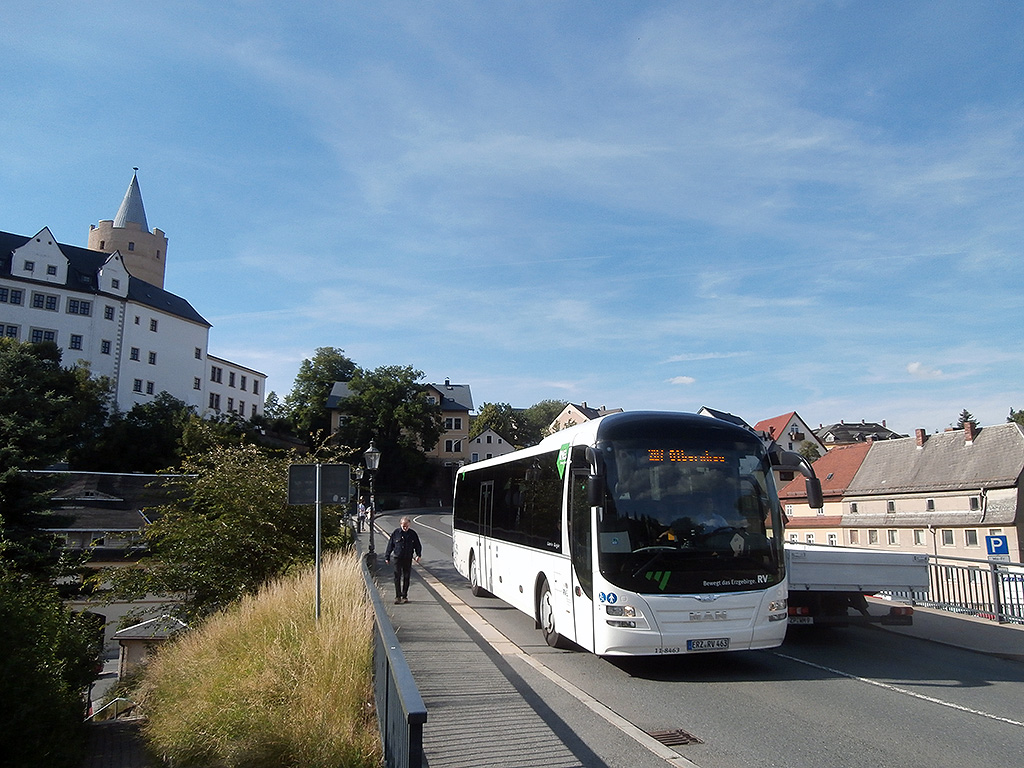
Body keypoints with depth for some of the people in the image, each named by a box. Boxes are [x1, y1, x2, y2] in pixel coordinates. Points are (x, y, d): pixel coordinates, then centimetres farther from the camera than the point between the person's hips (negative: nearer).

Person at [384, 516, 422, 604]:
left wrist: (418, 555, -6)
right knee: (397, 578, -6)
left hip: (408, 559, 2)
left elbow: (417, 546, 10)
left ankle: (404, 596, 17)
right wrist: (387, 557, 4)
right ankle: (398, 596, -2)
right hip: (397, 558, -1)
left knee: (406, 578, 7)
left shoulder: (413, 534, 3)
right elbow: (390, 545, 5)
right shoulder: (396, 533, -1)